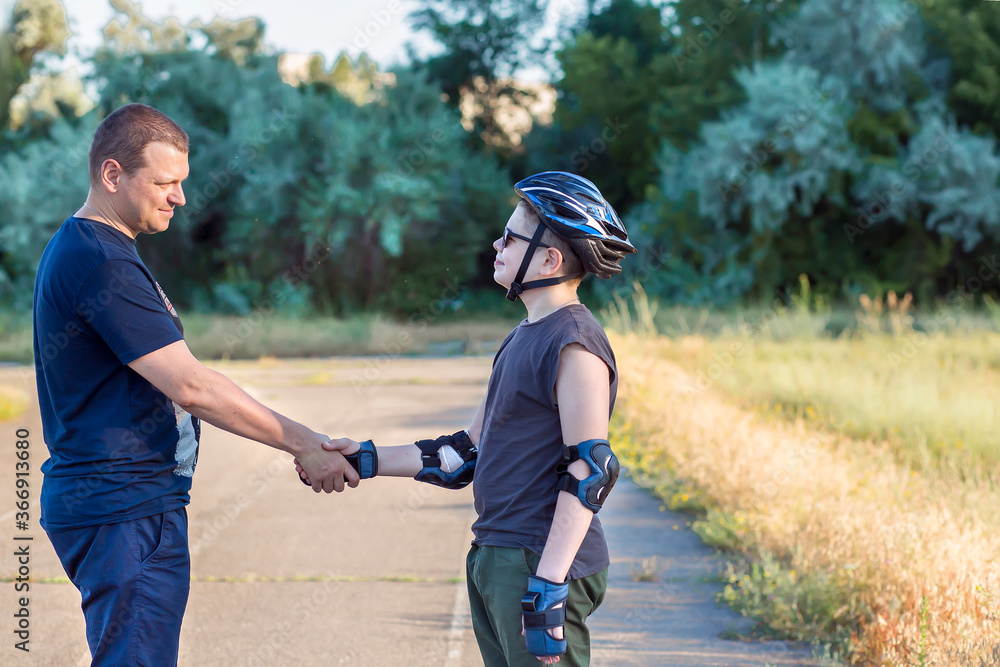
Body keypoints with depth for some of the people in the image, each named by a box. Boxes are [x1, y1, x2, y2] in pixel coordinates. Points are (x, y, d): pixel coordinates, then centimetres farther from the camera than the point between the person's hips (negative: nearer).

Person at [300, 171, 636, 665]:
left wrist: (548, 587, -23)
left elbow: (589, 473, -19)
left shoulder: (575, 345, -13)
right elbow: (468, 453, 21)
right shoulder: (522, 340, 17)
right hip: (495, 563, 10)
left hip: (543, 565, -9)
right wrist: (363, 461, 18)